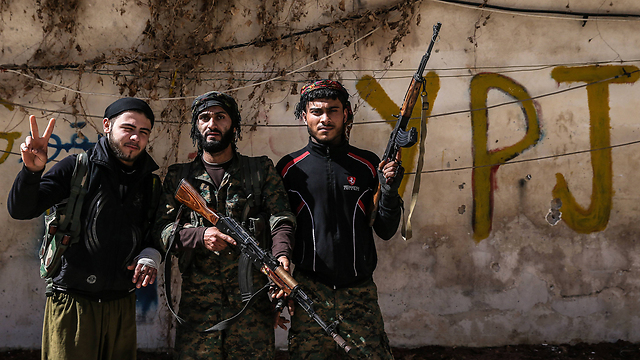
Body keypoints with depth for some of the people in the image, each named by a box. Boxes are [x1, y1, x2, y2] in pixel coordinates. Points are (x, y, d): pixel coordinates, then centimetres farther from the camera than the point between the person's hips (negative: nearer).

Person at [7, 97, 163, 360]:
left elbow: (157, 230, 21)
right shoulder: (77, 168, -3)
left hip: (122, 305, 4)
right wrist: (32, 170, -26)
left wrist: (151, 254, -1)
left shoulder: (151, 182, 10)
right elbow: (20, 209, -7)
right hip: (73, 301, -4)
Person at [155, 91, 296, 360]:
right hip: (197, 300, 1)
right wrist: (200, 236, -15)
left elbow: (281, 217, 0)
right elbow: (162, 228, 4)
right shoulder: (179, 177, 13)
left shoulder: (262, 170, 11)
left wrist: (281, 255, -20)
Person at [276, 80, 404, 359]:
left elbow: (386, 231, 8)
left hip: (360, 291, 1)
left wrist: (390, 191, -9)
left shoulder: (368, 165, 8)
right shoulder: (289, 168, 6)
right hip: (309, 291, 0)